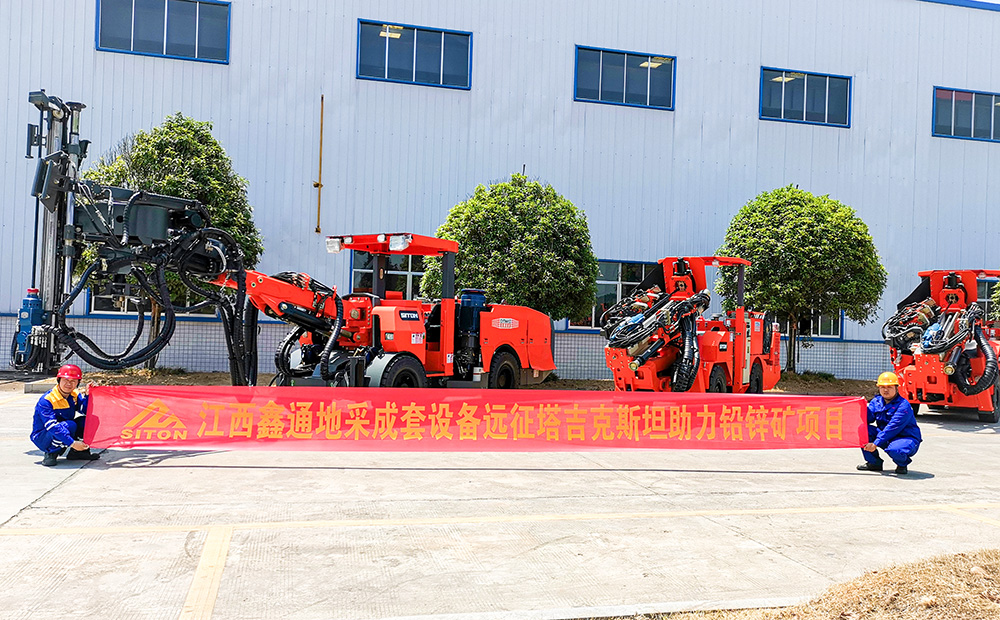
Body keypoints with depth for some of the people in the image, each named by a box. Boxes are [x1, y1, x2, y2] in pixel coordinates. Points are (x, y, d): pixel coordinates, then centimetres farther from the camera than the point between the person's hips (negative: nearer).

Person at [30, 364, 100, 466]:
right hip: (42, 437, -7)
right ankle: (50, 454, -15)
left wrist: (87, 395, -25)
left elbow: (87, 411, -11)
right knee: (70, 425, -33)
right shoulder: (46, 401, -23)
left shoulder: (75, 395, -1)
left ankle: (77, 452, -1)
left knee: (86, 420, -13)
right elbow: (52, 426, -32)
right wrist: (72, 443, -38)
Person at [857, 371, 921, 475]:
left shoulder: (903, 406, -20)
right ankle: (874, 462, 1)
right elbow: (868, 418, -7)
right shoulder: (876, 401, 4)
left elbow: (892, 428, -26)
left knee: (895, 449, -41)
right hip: (886, 437, 7)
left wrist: (875, 444, -29)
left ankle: (902, 464, 0)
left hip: (907, 438, -7)